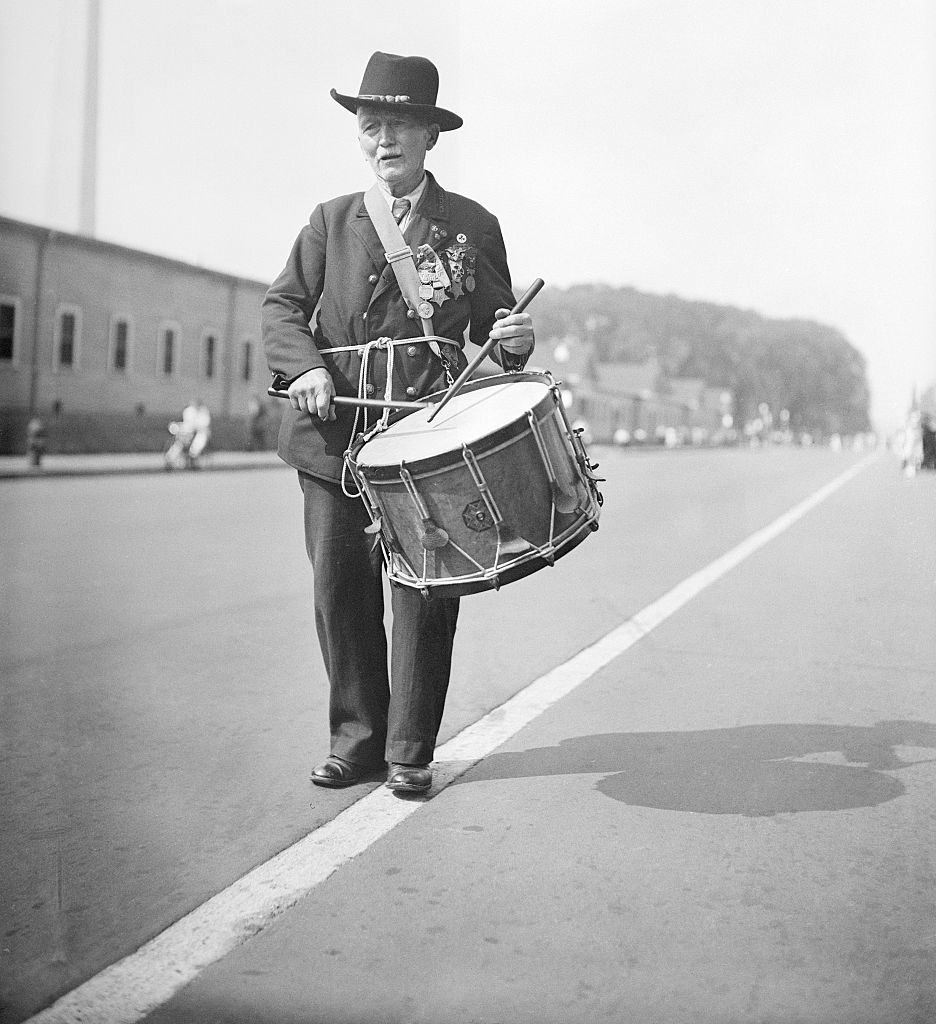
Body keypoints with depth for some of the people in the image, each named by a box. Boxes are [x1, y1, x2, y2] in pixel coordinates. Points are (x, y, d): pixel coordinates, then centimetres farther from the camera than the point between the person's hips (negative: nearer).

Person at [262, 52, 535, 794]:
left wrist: (513, 339, -12)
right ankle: (357, 741, 18)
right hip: (335, 432, 2)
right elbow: (282, 306, 8)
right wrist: (305, 366, -11)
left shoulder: (473, 226, 9)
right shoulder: (332, 220, 13)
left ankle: (410, 752, 12)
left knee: (425, 594, -2)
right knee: (339, 591, 3)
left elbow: (493, 327, 12)